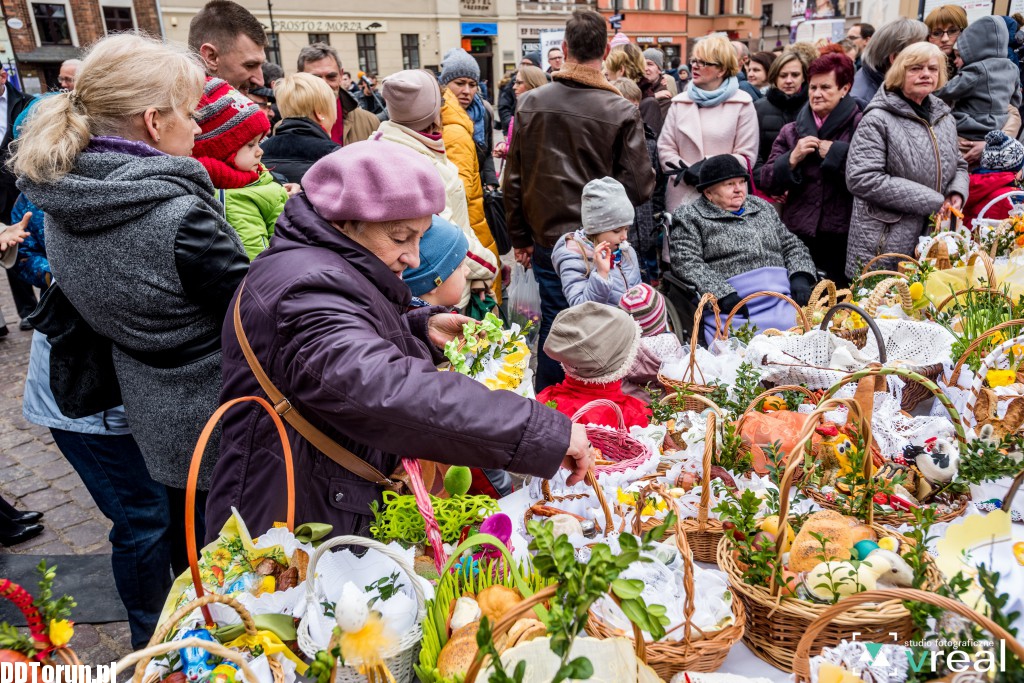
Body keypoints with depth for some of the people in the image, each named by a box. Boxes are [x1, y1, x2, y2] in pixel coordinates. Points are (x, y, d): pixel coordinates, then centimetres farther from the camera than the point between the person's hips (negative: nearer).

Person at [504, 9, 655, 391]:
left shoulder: (530, 103, -2)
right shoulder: (621, 112, -11)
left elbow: (514, 179, 2)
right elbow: (639, 187, -11)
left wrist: (520, 237, 12)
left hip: (548, 240, 3)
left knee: (553, 327, 13)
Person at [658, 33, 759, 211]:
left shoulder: (742, 104, 1)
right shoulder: (680, 102, 10)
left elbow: (747, 156, -3)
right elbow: (665, 147, 5)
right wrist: (687, 172, -13)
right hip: (682, 196, 3)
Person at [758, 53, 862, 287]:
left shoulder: (860, 127, 0)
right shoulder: (791, 131, 14)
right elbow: (767, 183, 9)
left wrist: (836, 154, -12)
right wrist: (792, 158, -5)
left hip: (842, 238, -3)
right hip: (798, 235, 3)